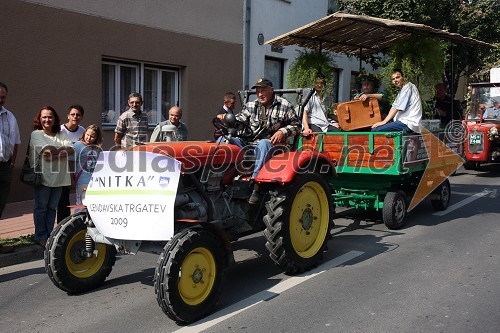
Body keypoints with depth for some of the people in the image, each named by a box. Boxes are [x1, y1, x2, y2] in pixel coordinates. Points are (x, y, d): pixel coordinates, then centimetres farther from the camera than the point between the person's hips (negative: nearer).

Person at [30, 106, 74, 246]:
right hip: (43, 176, -4)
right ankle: (41, 236, 11)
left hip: (59, 176, 4)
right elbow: (47, 150, -17)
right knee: (41, 207, 2)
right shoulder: (36, 134, -1)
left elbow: (71, 150, -4)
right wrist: (62, 149, -5)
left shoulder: (62, 134, 12)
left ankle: (49, 234, 18)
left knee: (52, 207, 10)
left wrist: (53, 154, -16)